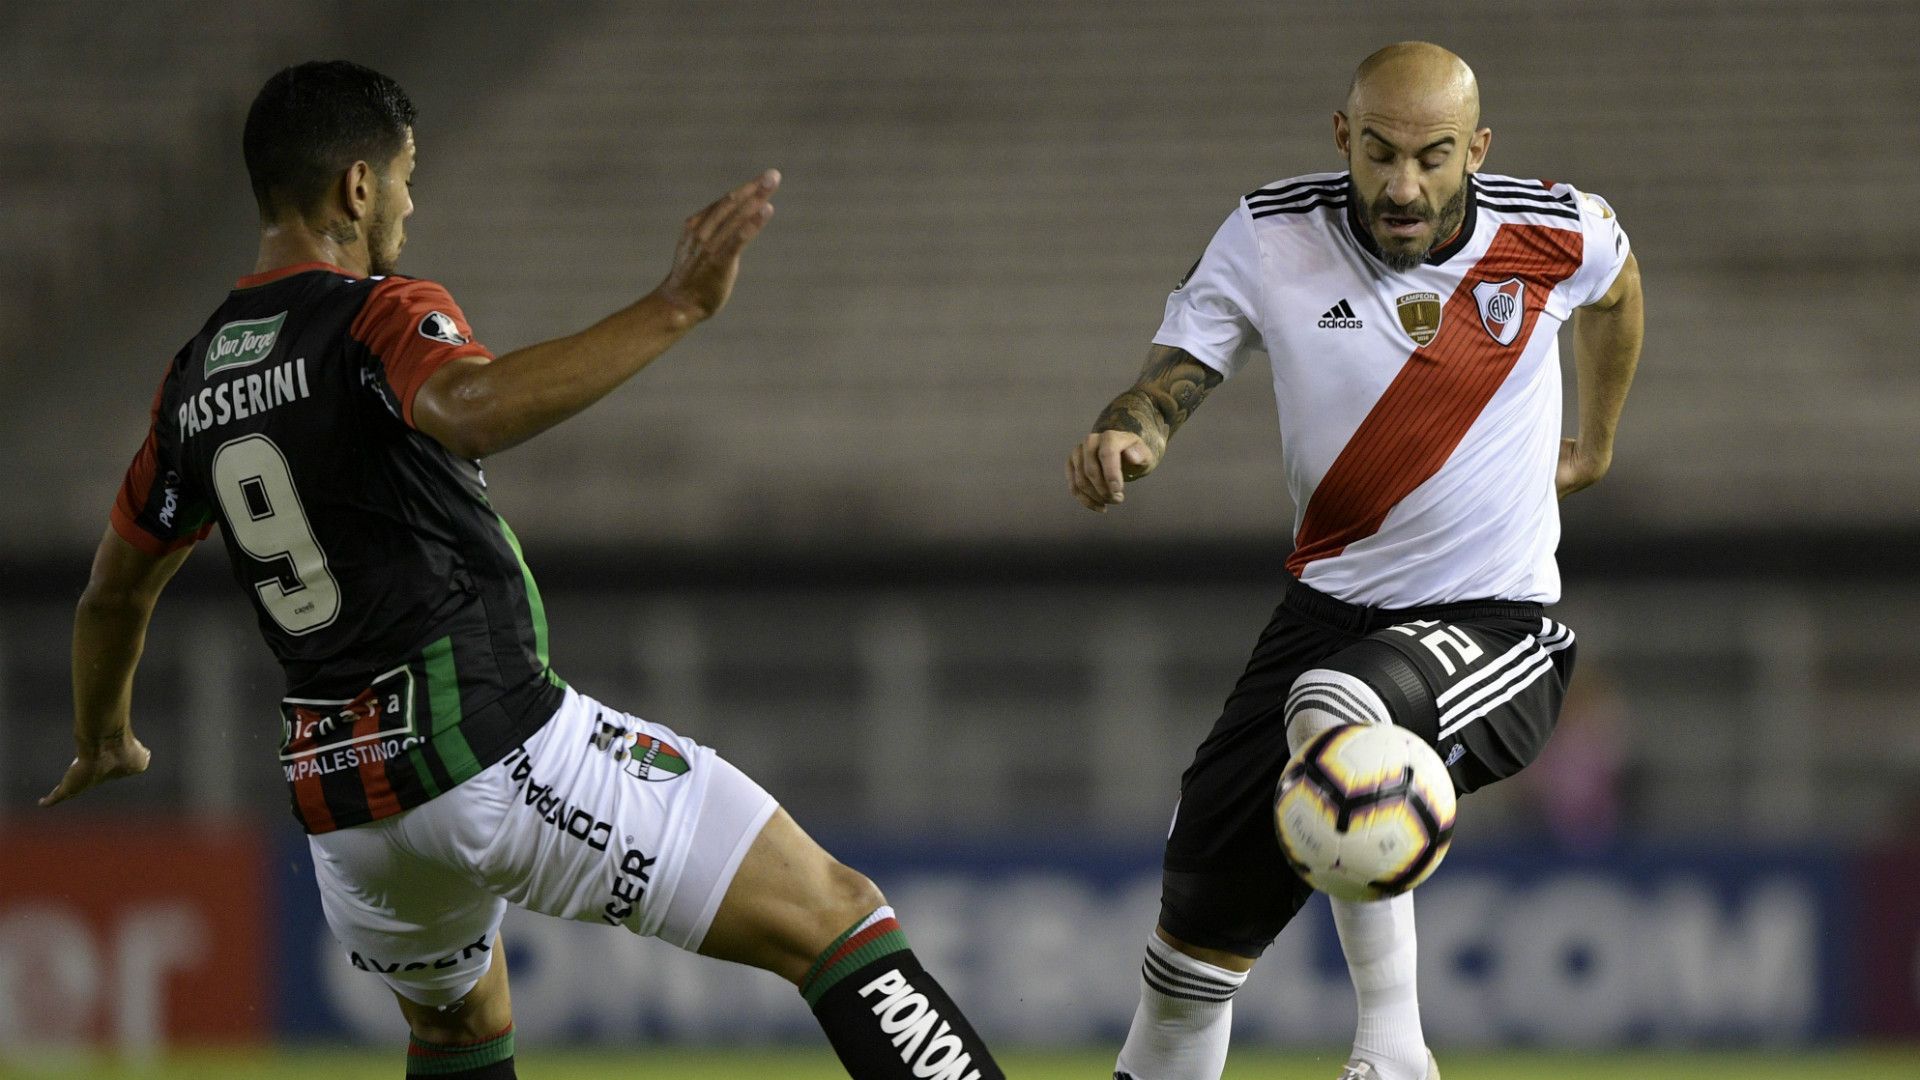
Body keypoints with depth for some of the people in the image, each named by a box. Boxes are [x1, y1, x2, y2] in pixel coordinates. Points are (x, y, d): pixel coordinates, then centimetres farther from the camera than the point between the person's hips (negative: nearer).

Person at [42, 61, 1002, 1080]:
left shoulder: (193, 379, 13)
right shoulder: (381, 316, -9)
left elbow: (116, 587, 26)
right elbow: (473, 412, -34)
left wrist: (102, 739, 44)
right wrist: (673, 308, -36)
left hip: (345, 807, 8)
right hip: (497, 749, -8)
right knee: (834, 916, -10)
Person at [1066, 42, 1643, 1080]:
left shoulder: (1556, 234, -7)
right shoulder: (1270, 236, -7)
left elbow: (1614, 284, 18)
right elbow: (1170, 381, -8)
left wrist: (1594, 442, 32)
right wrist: (1123, 437, -32)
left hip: (1496, 625, -3)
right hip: (1330, 603, 3)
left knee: (1336, 705, -37)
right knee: (1202, 909, -2)